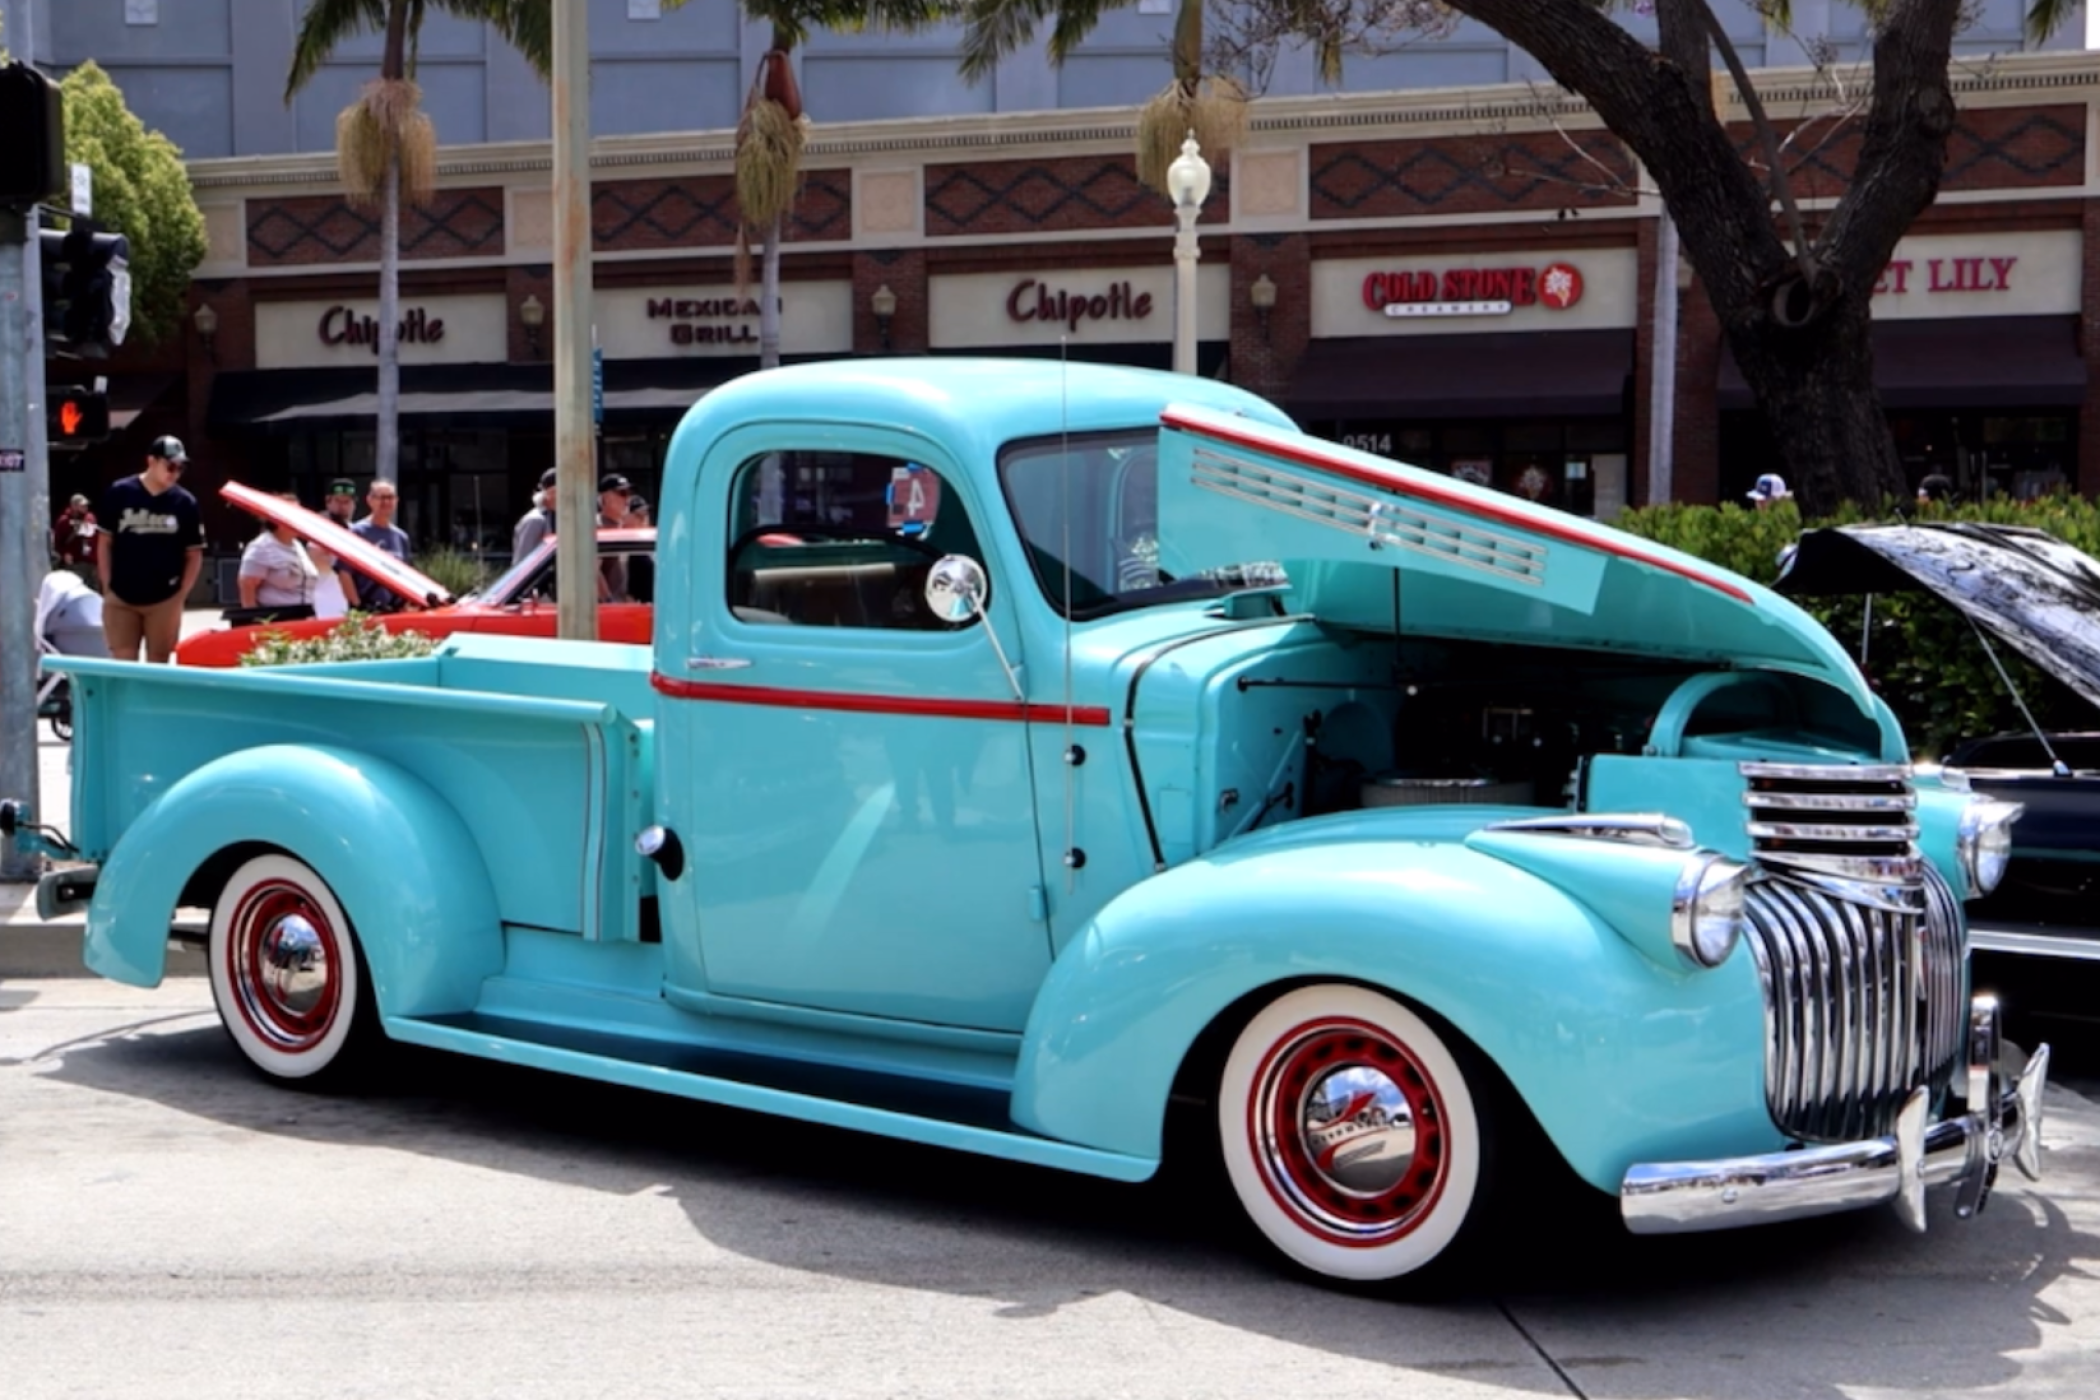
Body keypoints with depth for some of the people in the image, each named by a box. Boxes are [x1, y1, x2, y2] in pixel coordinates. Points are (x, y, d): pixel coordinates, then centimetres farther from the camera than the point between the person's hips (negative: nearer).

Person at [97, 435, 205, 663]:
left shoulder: (185, 502, -1)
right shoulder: (119, 493, -3)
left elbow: (194, 554, 6)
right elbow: (104, 542, 4)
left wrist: (181, 594, -1)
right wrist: (107, 587, 0)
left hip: (164, 601, 1)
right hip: (121, 599, -1)